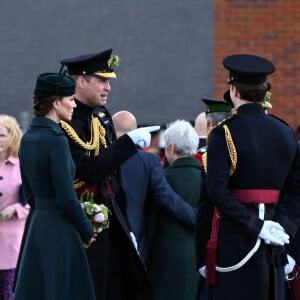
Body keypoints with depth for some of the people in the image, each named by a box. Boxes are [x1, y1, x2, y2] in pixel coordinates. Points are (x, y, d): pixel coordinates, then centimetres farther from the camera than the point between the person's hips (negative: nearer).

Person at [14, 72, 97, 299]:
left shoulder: (27, 138, 8)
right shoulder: (56, 140, -17)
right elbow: (67, 198, -18)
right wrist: (88, 232, -5)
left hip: (37, 226, 8)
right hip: (60, 230, -8)